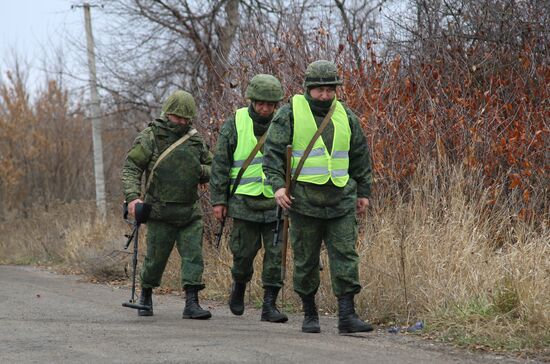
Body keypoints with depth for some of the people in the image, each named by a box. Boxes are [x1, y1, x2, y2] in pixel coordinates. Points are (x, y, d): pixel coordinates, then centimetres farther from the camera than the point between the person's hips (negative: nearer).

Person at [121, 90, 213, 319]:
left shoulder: (195, 140, 10)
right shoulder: (150, 137, -4)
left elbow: (211, 169, 19)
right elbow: (130, 168, -8)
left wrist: (200, 171, -6)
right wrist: (132, 197, -22)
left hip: (190, 213, 3)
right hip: (161, 213, -3)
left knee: (193, 256, -7)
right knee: (156, 258, 5)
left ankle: (191, 303, -8)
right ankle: (146, 296, 28)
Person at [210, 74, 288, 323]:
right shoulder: (234, 124, -1)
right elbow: (220, 164, 1)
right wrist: (218, 200, -3)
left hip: (275, 201, 2)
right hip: (245, 200, -1)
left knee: (276, 254, -5)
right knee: (244, 252, 3)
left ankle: (269, 305, -1)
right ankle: (239, 286, 32)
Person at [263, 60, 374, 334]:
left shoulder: (345, 116, 11)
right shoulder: (290, 113, -1)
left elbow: (360, 155, 19)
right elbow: (273, 151, -5)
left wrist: (363, 192, 18)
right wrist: (278, 185, -16)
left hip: (341, 200, 3)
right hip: (304, 200, -3)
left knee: (345, 255, -6)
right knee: (306, 260, 4)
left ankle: (347, 316, -8)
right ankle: (309, 314, 16)